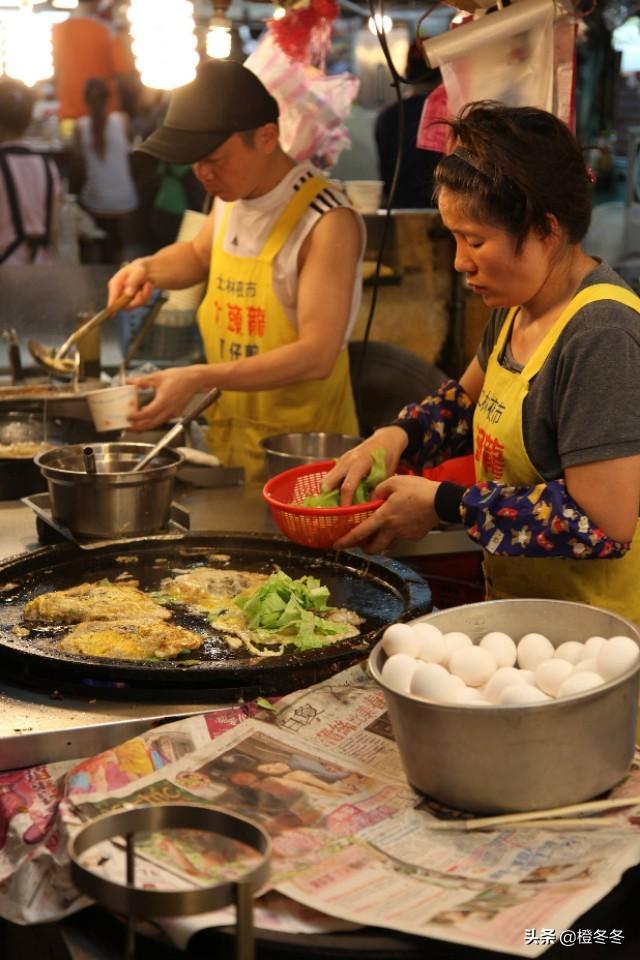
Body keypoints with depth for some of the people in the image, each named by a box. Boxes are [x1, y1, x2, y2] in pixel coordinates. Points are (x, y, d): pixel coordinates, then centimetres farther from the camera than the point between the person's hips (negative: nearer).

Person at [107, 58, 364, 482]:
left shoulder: (327, 222, -21)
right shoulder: (232, 198, 3)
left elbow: (316, 356, -27)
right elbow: (199, 255, 25)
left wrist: (200, 378, -34)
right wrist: (149, 269, 3)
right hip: (228, 431, 7)